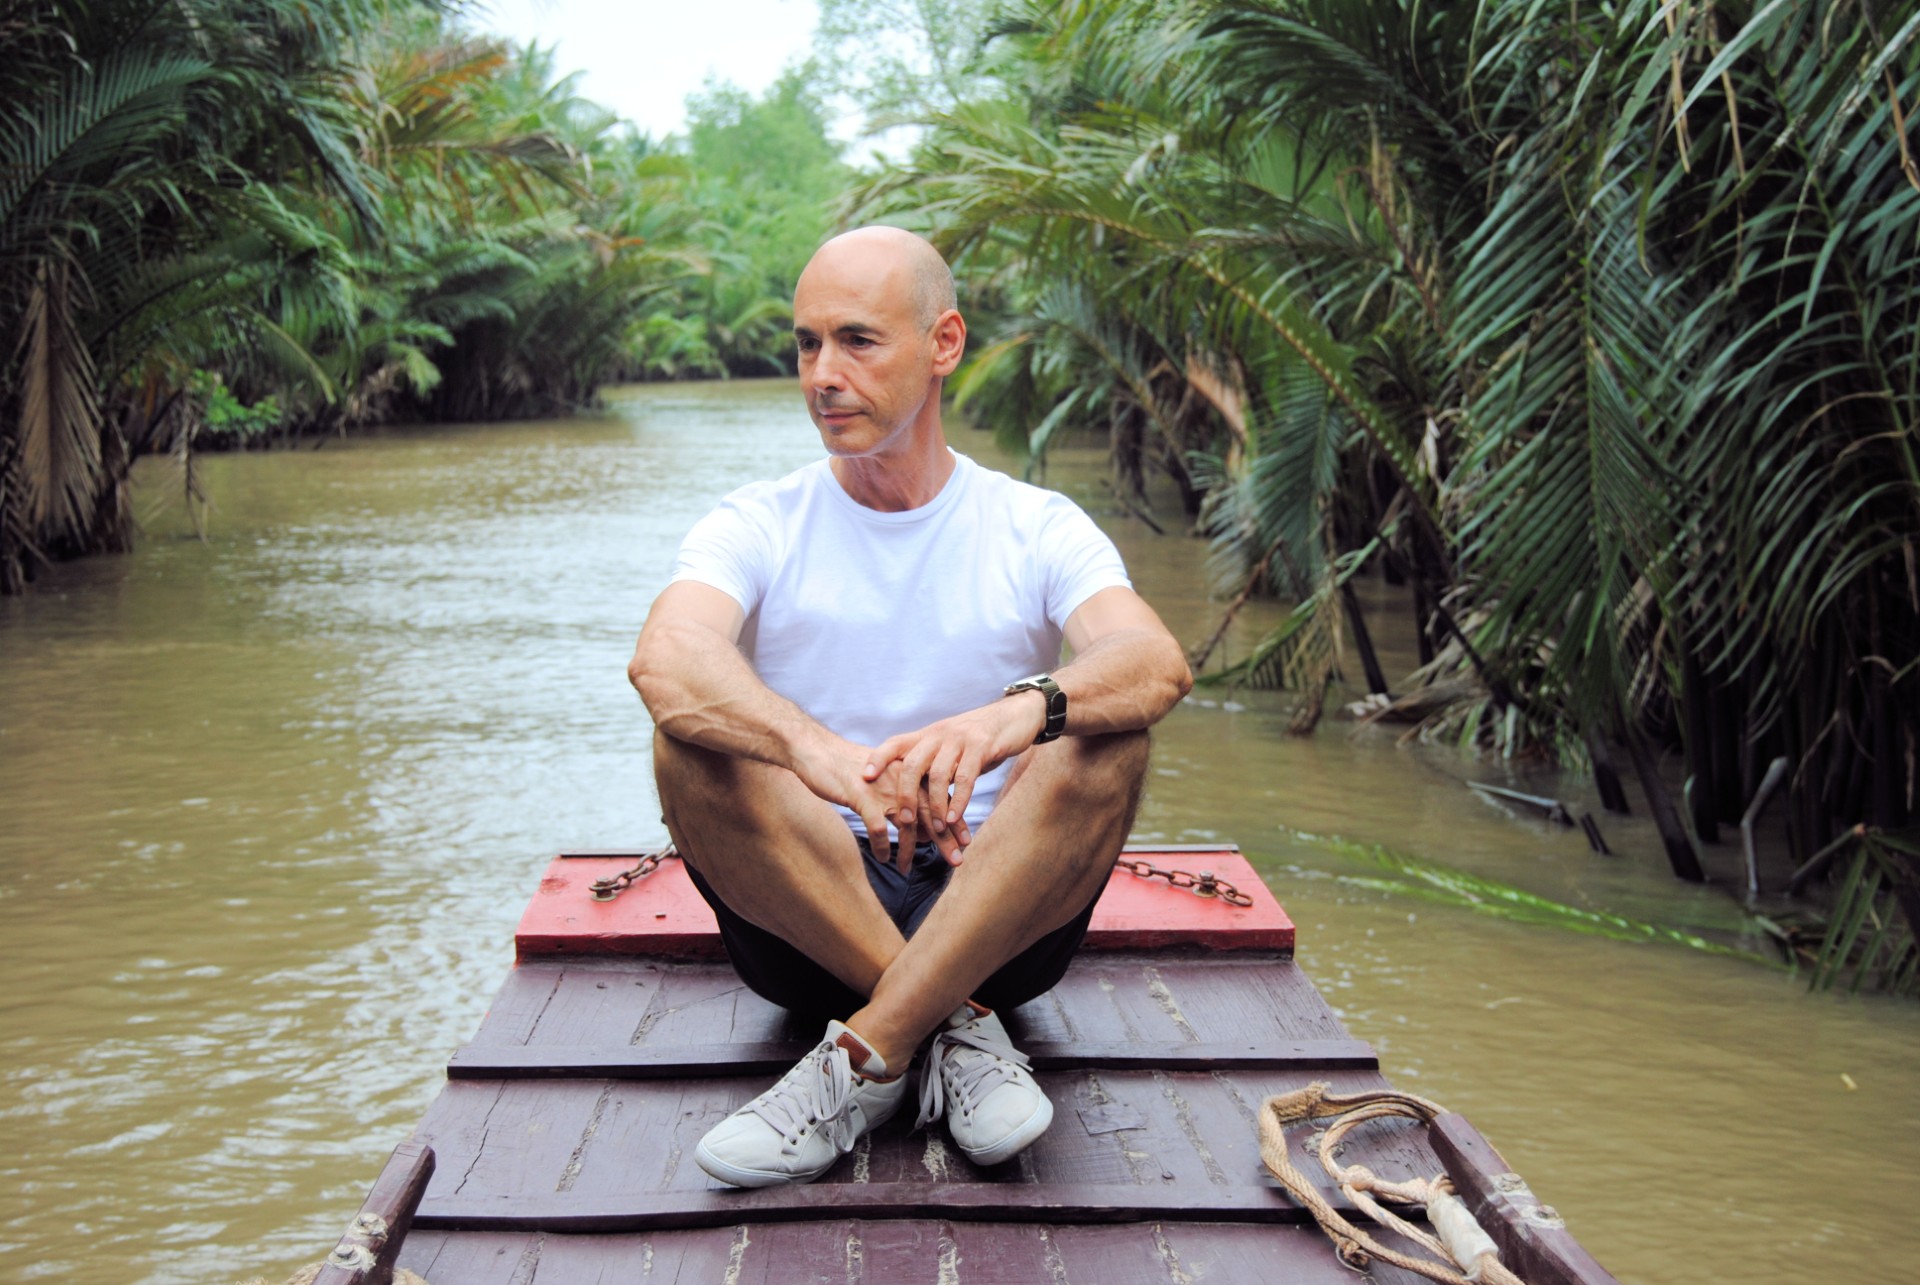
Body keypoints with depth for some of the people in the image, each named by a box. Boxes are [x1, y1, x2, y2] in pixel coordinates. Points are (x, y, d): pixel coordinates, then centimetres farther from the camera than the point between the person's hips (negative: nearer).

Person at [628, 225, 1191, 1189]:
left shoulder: (1038, 529, 2)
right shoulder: (757, 528, 1)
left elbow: (1159, 665, -20)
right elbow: (665, 659, -23)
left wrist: (1026, 708, -43)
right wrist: (814, 749, -45)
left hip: (997, 913, 0)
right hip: (806, 917, 0)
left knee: (1103, 737, -26)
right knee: (694, 739, -25)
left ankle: (864, 1056, -27)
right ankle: (956, 1025, -23)